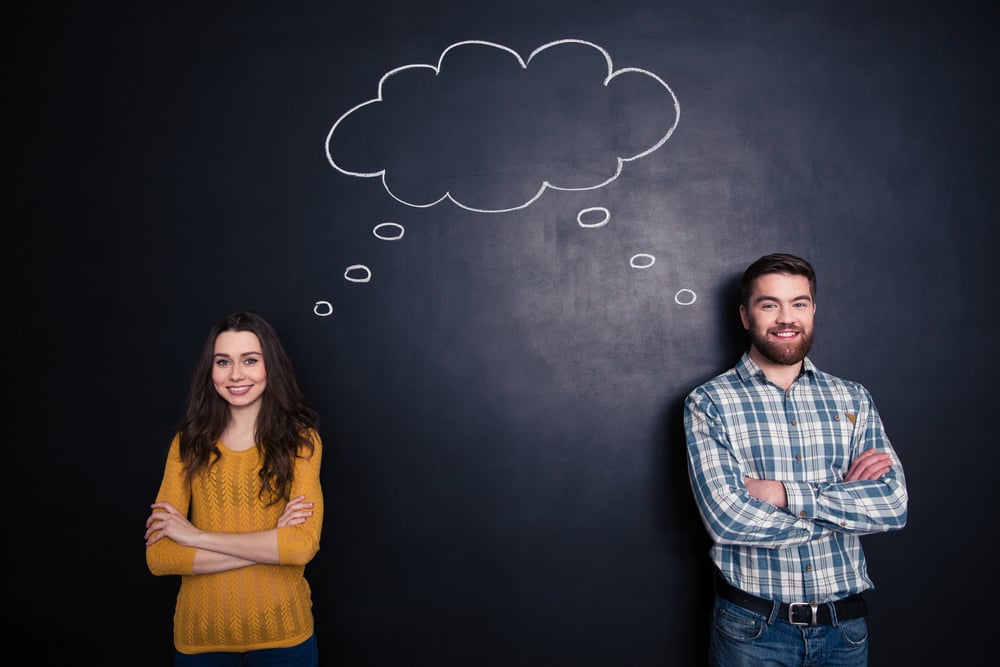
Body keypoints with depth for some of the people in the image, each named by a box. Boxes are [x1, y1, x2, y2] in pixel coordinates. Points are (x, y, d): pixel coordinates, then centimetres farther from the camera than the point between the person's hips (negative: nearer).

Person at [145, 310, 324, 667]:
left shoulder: (300, 439, -8)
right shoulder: (188, 442, -2)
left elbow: (303, 544, -20)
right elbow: (158, 556, -10)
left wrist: (196, 536, -16)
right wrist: (270, 544, -18)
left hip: (282, 635, -2)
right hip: (200, 635, 2)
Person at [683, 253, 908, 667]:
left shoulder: (854, 400, 2)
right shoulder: (709, 403, -9)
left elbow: (894, 504, -8)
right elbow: (726, 517, -19)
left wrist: (788, 494, -19)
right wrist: (847, 498, -12)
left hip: (845, 626, 3)